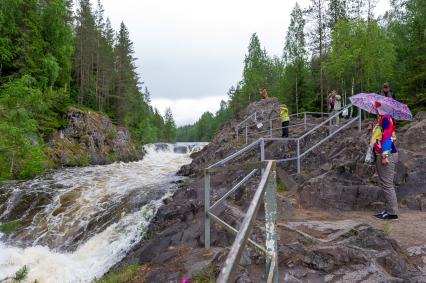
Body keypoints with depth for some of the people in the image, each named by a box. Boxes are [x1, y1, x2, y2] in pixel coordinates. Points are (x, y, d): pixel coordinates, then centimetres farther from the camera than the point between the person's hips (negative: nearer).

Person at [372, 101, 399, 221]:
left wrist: (384, 156, -24)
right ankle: (388, 210, 23)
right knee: (385, 184, 15)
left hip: (387, 155, -10)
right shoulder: (382, 118, 16)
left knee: (387, 184, -5)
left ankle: (393, 213, 2)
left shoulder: (386, 118, -14)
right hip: (381, 155, 10)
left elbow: (388, 137, -22)